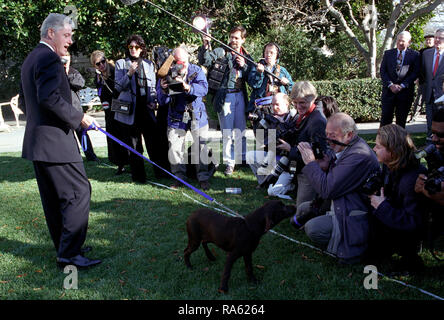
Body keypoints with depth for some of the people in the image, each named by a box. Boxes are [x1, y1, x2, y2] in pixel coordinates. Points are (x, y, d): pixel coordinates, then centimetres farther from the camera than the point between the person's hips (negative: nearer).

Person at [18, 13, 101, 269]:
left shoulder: (30, 59, 19)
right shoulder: (49, 58, -14)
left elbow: (25, 102, 24)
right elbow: (49, 97, -26)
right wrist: (79, 117, -17)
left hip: (37, 141, 11)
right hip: (55, 141, -11)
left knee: (54, 199, 15)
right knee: (78, 192, -6)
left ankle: (65, 247, 25)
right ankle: (69, 254, -4)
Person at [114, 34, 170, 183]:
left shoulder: (149, 64, 14)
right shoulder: (121, 63, 5)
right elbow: (118, 87, -2)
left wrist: (153, 101, 3)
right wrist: (129, 74, -16)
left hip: (146, 108, 2)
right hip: (130, 109, -2)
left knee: (155, 140, -2)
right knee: (134, 146, 2)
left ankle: (161, 171, 9)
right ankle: (138, 176, 11)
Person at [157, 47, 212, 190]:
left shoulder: (196, 71, -6)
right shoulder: (166, 74, -4)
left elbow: (203, 89, -24)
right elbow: (162, 102, -7)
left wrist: (187, 87, -40)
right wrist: (163, 90, -29)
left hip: (197, 116, -1)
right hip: (177, 117, 1)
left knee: (200, 147, -2)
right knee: (174, 148, -2)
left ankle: (203, 178, 9)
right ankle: (179, 177, 13)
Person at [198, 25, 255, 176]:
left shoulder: (247, 57, 12)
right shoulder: (221, 52, 0)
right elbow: (205, 61, -16)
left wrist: (244, 66, -7)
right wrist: (205, 47, -32)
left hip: (240, 95, 3)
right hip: (225, 95, -3)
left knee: (240, 129, 11)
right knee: (227, 131, 1)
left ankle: (242, 158, 27)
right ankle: (229, 162, 9)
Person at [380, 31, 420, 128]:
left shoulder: (414, 55, 5)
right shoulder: (388, 53, 10)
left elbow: (415, 73, -2)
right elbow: (383, 71, 4)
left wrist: (402, 86, -12)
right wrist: (390, 85, -10)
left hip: (405, 91, -1)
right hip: (389, 90, 1)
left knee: (401, 119, 4)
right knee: (386, 117, -2)